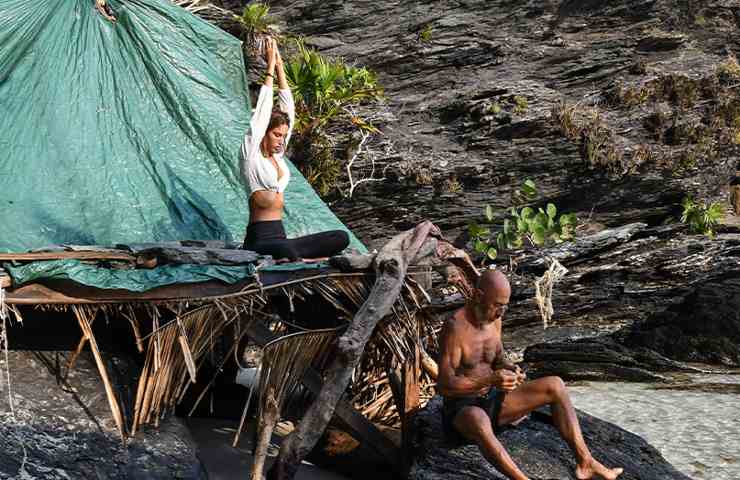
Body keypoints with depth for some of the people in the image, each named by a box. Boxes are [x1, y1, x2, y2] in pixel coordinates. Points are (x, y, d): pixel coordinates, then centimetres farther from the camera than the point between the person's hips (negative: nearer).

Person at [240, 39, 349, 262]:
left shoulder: (277, 156, 16)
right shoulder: (251, 154, -2)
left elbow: (288, 108, 14)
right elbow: (263, 108, -5)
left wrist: (280, 66, 12)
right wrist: (270, 67, 0)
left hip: (280, 237, 7)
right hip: (259, 240, -7)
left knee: (341, 238, -10)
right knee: (283, 248, -42)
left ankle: (290, 259, -15)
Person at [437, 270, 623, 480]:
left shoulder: (494, 319, 3)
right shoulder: (455, 327, -22)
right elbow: (445, 386, -24)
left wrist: (511, 370, -10)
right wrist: (491, 380, -35)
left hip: (491, 402, 8)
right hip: (461, 411, -7)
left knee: (554, 385, -6)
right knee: (479, 422, -44)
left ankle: (585, 462, -9)